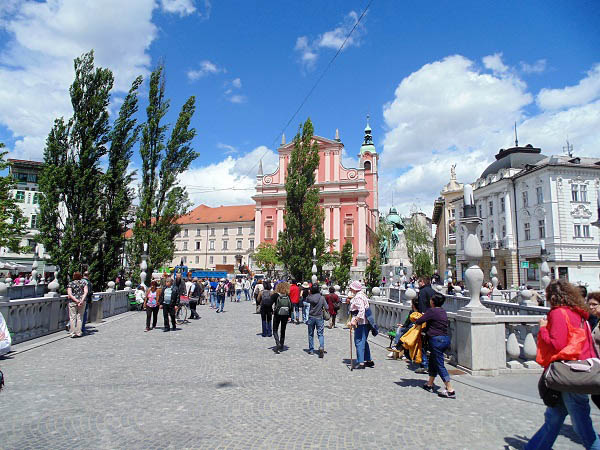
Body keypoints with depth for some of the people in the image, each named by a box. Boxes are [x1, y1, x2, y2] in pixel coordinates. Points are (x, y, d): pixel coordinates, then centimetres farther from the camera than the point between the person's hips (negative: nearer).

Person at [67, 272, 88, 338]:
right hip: (82, 301, 2)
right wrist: (82, 300, -12)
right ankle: (79, 333, 10)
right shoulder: (84, 282, 4)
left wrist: (76, 300, -12)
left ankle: (73, 333, 4)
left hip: (73, 302, -1)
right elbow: (86, 292, -8)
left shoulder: (71, 283, 1)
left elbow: (69, 294, -9)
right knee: (80, 317, 9)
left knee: (72, 317, 5)